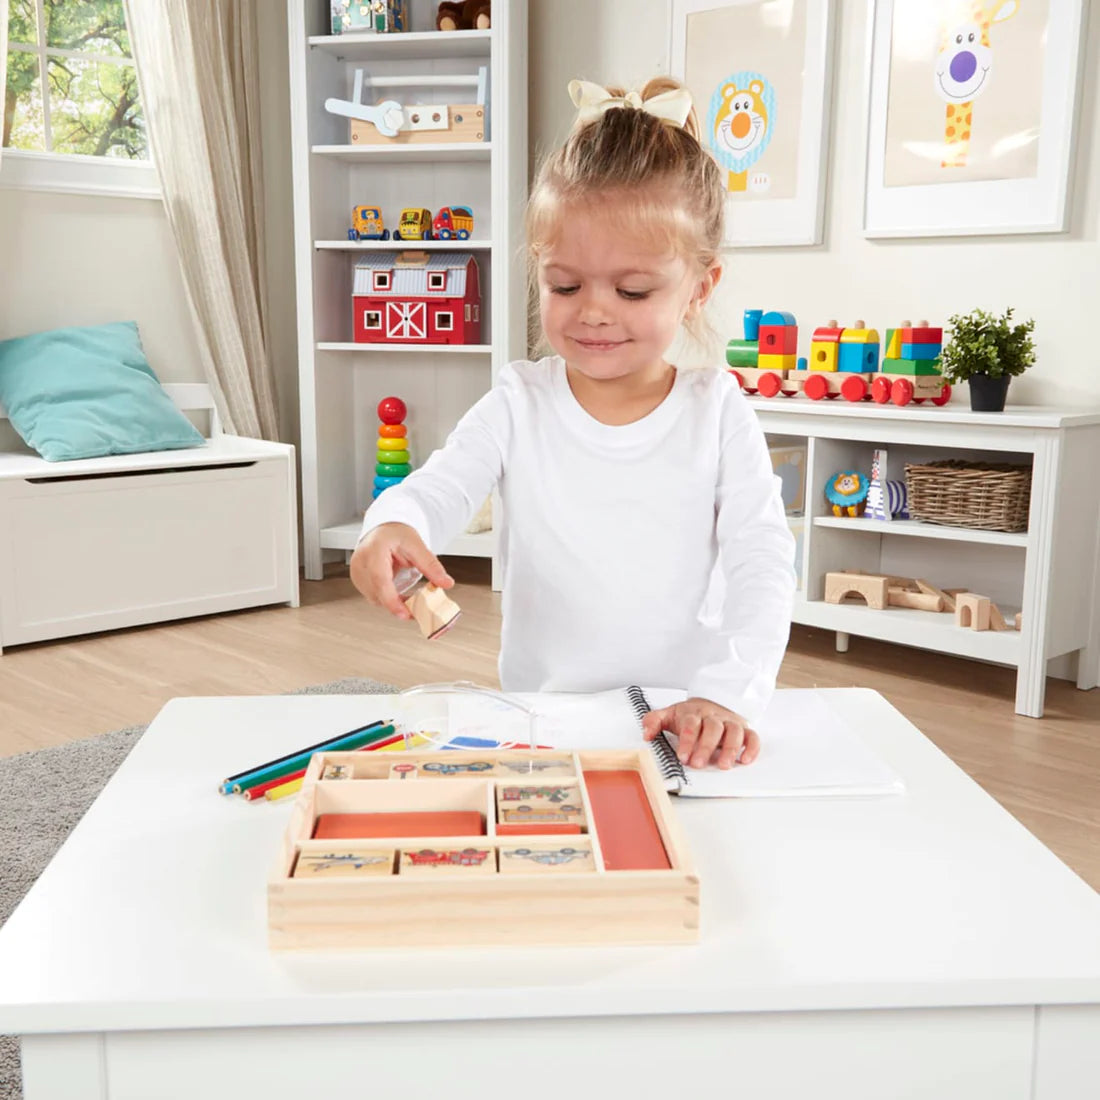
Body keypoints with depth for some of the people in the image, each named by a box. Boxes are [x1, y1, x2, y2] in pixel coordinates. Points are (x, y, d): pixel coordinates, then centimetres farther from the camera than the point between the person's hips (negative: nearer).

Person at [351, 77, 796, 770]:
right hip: (538, 708, 1)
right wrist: (394, 526, -29)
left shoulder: (718, 411, -1)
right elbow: (435, 491, -4)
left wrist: (728, 693, -22)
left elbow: (762, 561, -7)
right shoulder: (519, 405, 2)